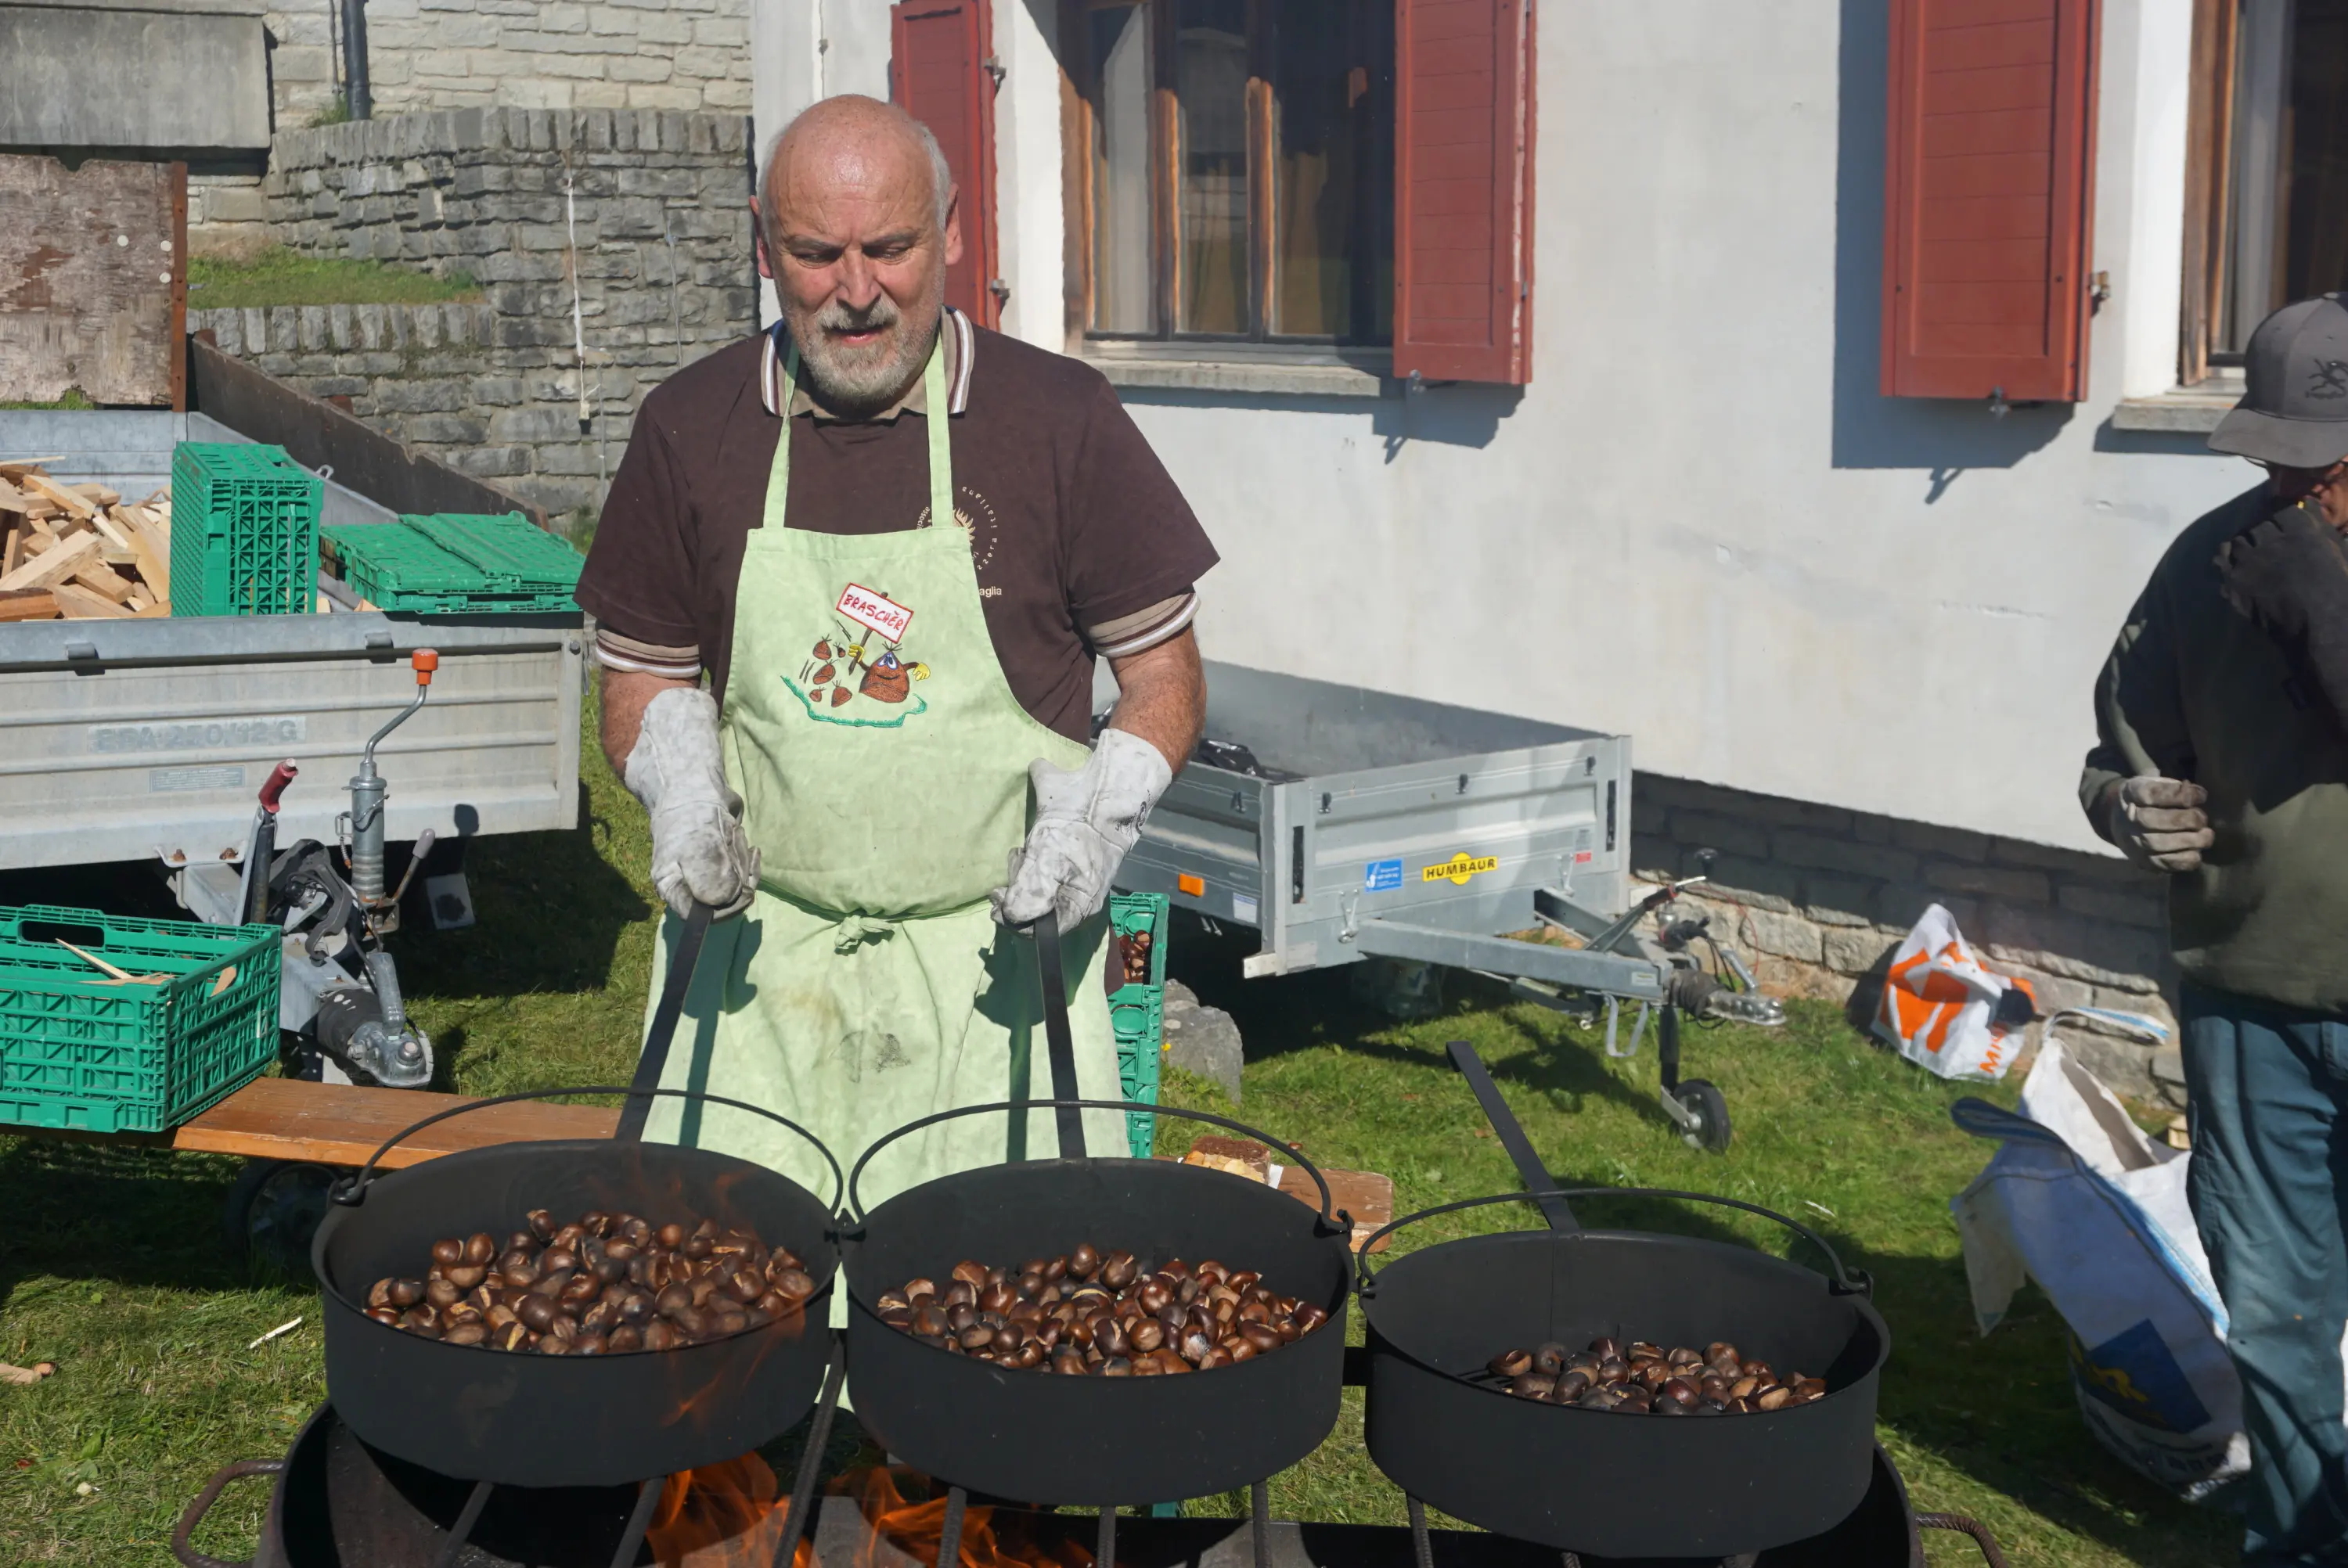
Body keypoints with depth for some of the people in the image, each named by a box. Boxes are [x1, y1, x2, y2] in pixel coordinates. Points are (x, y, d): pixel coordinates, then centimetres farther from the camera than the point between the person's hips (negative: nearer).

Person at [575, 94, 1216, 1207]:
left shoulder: (1058, 417, -3)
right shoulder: (691, 429, 3)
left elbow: (1165, 674, 4)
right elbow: (645, 676, 14)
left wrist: (1101, 809, -13)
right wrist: (681, 784, -6)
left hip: (993, 962, -1)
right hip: (764, 953, 2)